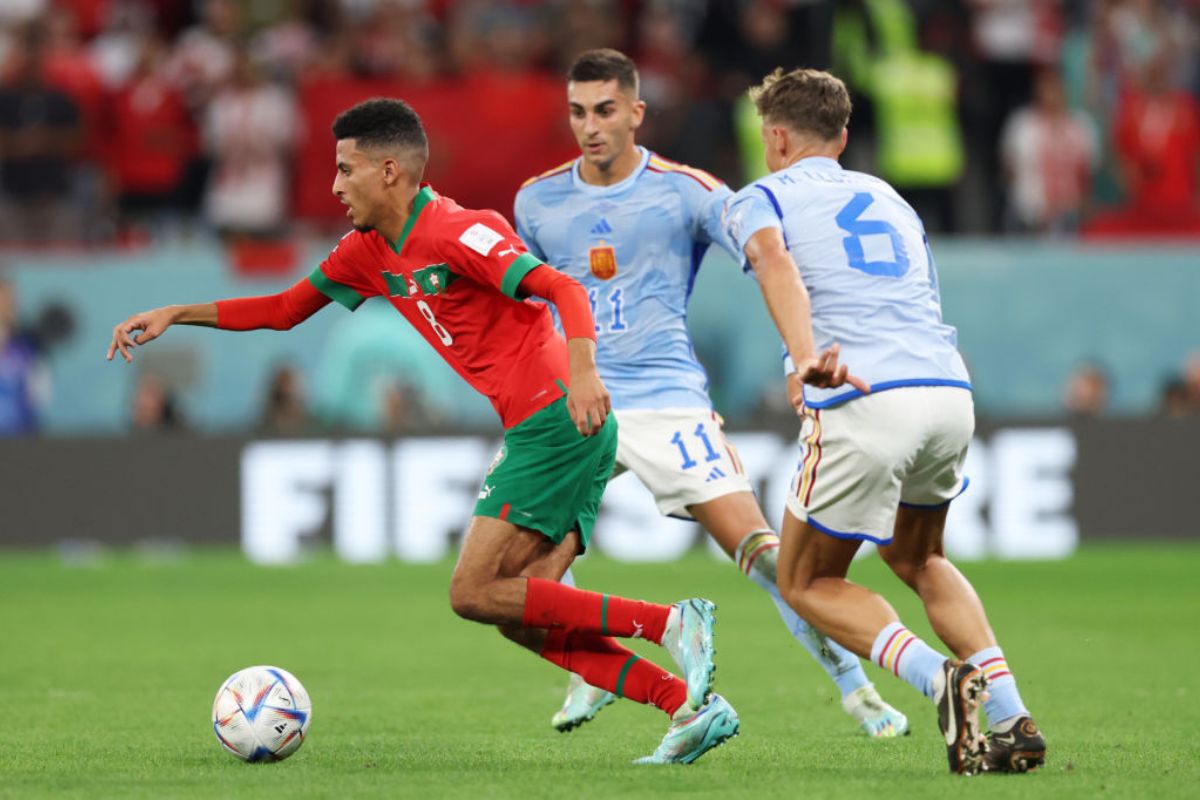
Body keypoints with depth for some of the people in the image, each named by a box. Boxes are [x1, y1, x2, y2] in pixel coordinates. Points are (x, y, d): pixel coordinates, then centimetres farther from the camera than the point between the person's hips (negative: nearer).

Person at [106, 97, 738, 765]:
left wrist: (581, 370, -41)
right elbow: (285, 309, 26)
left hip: (561, 424, -9)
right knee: (523, 618, 2)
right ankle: (694, 706, -4)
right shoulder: (369, 252, 14)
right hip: (537, 434, 9)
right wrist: (176, 315, 18)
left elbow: (564, 291, -23)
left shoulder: (457, 234, -13)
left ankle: (670, 624, -15)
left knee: (474, 594, -13)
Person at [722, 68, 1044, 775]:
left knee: (806, 582, 13)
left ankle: (943, 679, -13)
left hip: (865, 401, -5)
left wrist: (805, 358, -27)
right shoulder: (890, 199, 30)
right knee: (916, 559, 28)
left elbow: (775, 262, -11)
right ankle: (1012, 716, 9)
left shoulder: (759, 199, 11)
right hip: (951, 392, 5)